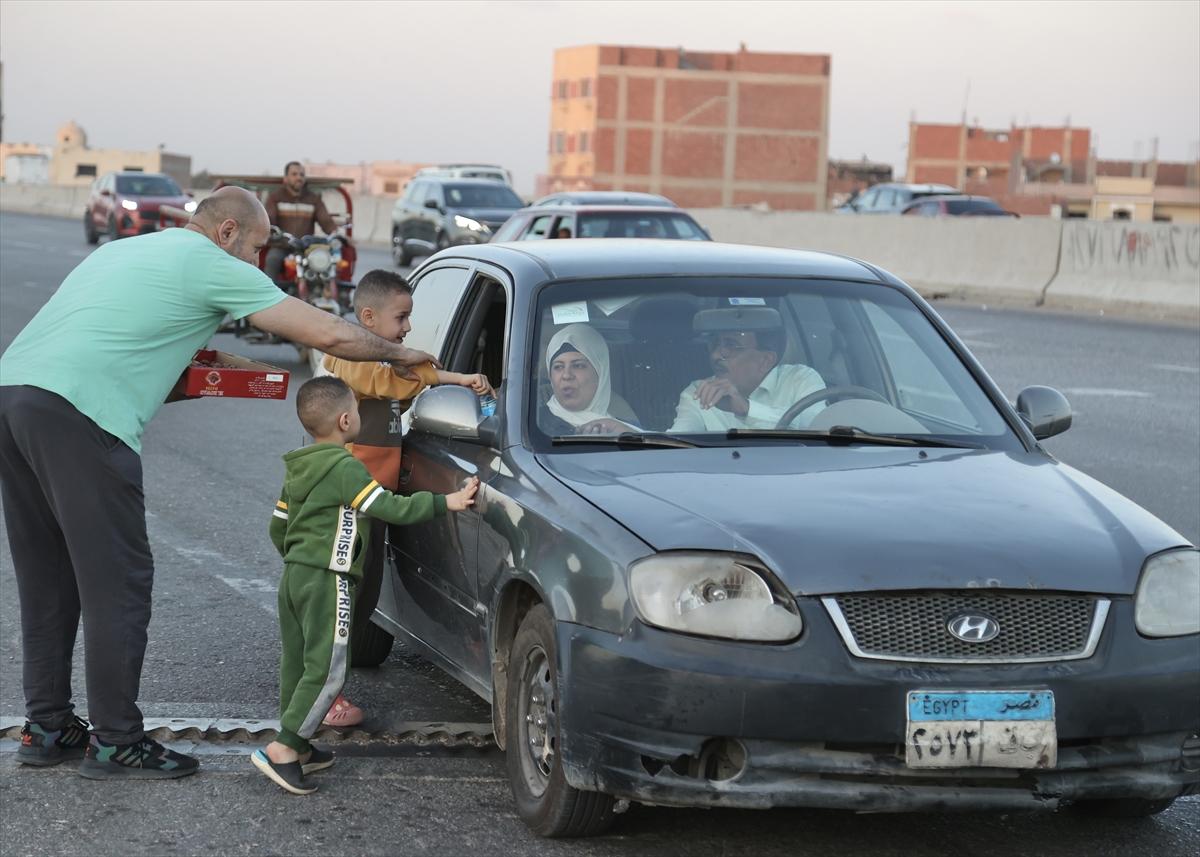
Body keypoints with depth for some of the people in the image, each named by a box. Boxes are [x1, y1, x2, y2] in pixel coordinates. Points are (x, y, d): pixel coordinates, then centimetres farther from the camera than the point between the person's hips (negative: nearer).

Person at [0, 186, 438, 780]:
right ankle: (115, 741, 3)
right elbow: (329, 335, 3)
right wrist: (401, 355, 19)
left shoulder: (123, 249, 29)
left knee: (48, 578, 17)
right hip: (77, 414, -9)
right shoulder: (214, 265, 5)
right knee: (116, 581, -1)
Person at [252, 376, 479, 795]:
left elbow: (277, 526, 20)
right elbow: (390, 508, -18)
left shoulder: (297, 470, 14)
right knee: (326, 670, -8)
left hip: (294, 575, 9)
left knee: (297, 663, 14)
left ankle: (297, 748, 21)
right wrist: (447, 502, -15)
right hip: (328, 582, -9)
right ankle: (282, 750, -13)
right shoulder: (345, 468, -13)